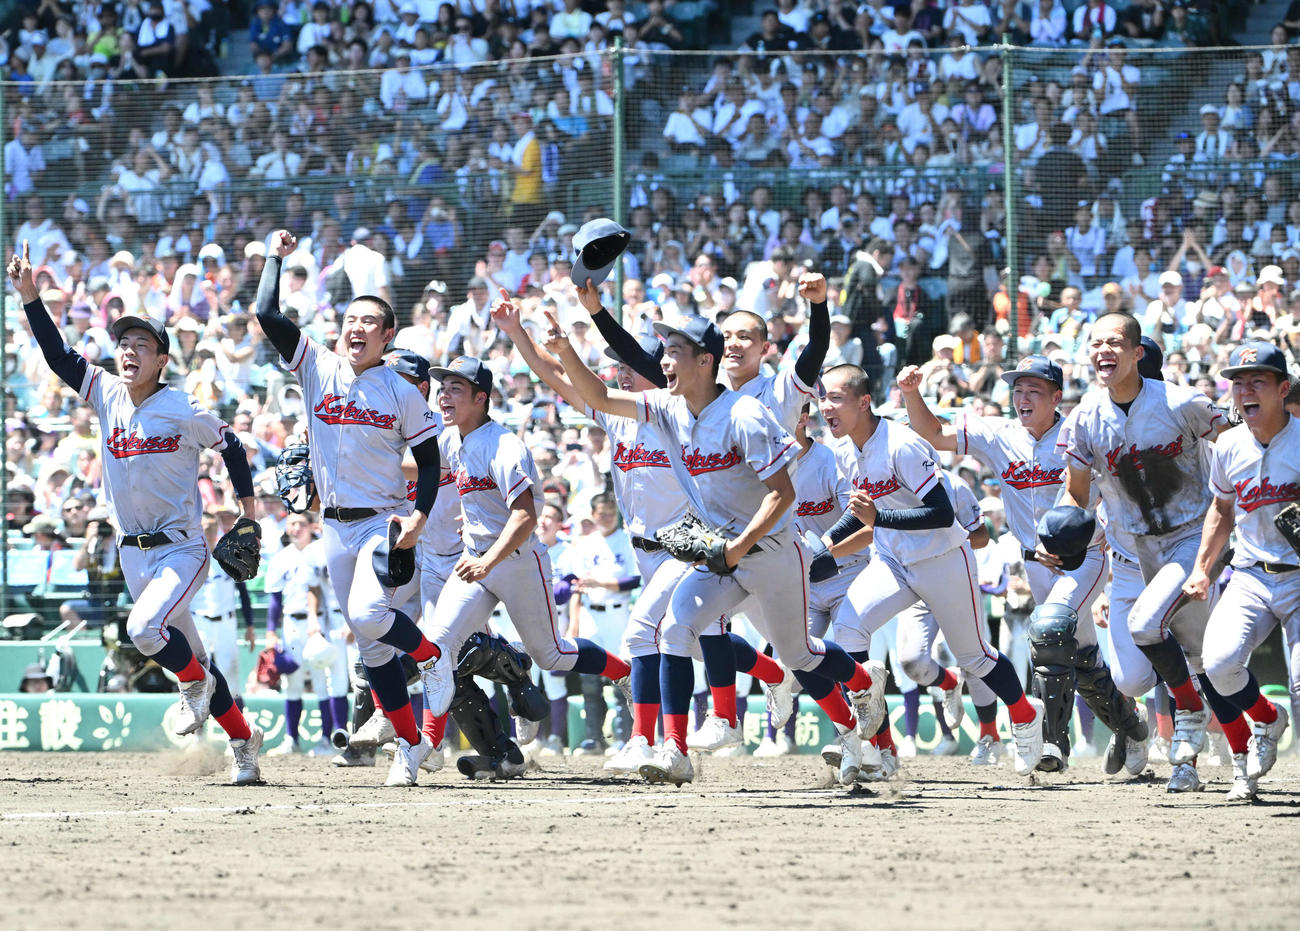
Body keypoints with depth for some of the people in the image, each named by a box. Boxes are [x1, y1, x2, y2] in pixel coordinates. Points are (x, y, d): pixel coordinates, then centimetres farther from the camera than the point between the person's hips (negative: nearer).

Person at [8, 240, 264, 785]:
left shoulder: (184, 413, -11)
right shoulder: (107, 396, 2)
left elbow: (230, 446, 1)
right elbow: (57, 355, -3)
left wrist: (248, 512, 2)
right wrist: (30, 297, -11)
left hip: (181, 547, -6)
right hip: (133, 552, 6)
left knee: (144, 627, -27)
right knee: (184, 650, 10)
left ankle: (196, 684, 2)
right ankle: (242, 741, 23)